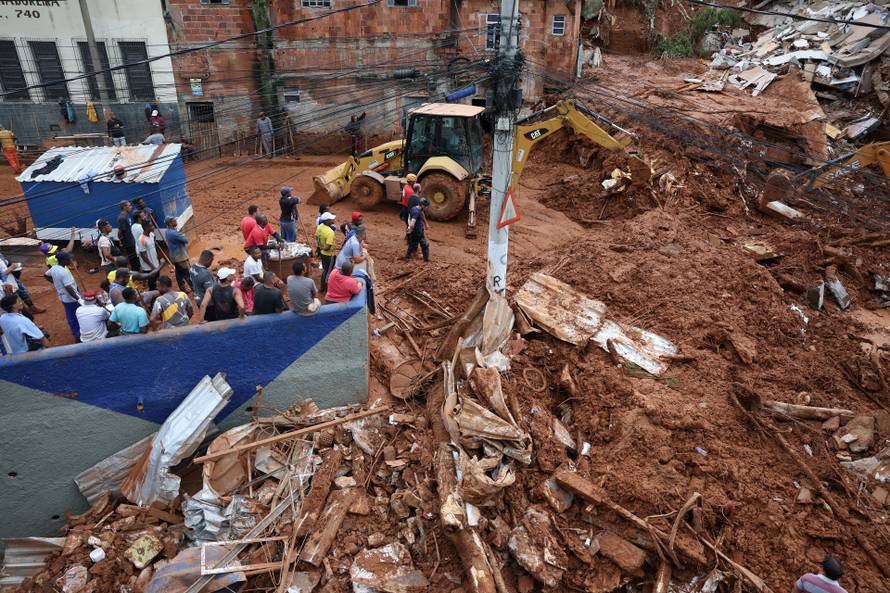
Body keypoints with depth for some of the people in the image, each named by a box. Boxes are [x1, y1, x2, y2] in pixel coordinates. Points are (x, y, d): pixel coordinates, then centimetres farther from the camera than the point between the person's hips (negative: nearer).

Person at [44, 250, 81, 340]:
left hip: (63, 298, 9)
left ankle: (76, 334, 33)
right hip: (72, 298, -9)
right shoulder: (64, 272, -29)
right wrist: (78, 299, -25)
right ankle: (79, 336, 14)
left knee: (70, 317, 20)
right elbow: (69, 288, -31)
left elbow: (45, 275, 19)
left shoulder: (54, 268, -1)